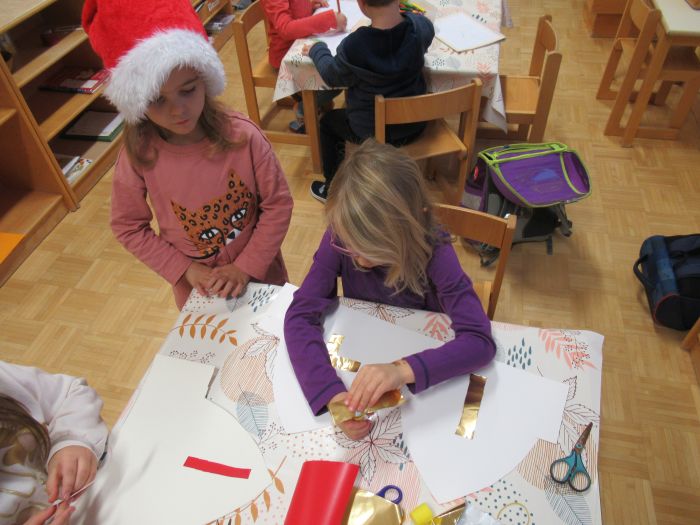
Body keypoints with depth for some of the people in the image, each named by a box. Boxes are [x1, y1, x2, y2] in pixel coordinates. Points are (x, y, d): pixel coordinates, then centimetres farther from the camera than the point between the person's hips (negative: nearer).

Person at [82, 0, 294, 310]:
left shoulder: (243, 136, -24)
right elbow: (128, 226, -6)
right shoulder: (138, 156, -19)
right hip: (197, 288, 1)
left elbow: (278, 203, -15)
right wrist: (186, 269, -13)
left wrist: (246, 268, -18)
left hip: (261, 274, 0)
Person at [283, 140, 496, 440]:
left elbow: (479, 341, -31)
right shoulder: (340, 238, -20)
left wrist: (403, 370, -47)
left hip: (419, 365, -2)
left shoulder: (434, 254, -26)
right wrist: (330, 391, -39)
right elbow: (301, 314, -24)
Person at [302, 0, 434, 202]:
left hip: (372, 131, -4)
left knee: (328, 122, 26)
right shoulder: (421, 28, -18)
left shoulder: (354, 45, -30)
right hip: (414, 124, 5)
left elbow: (333, 77, -7)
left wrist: (317, 50, 10)